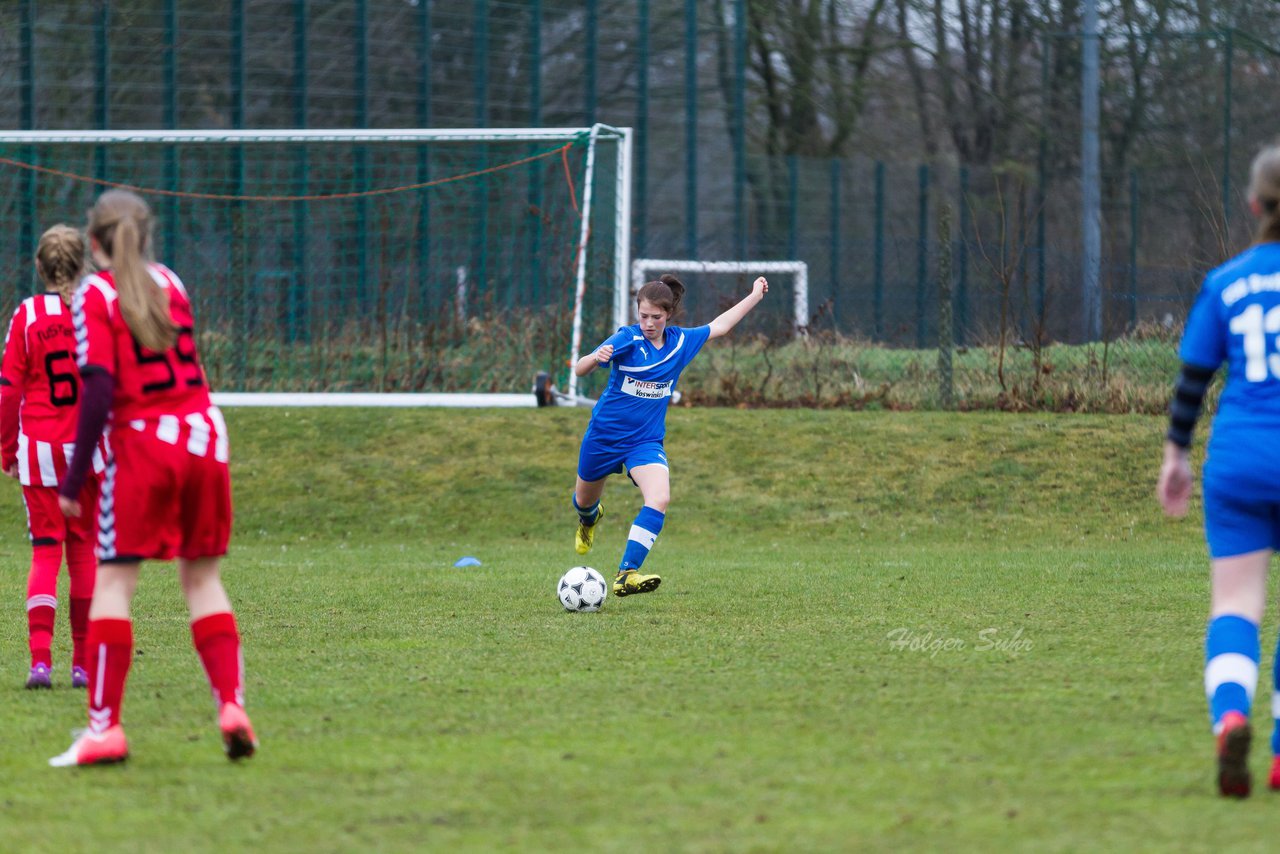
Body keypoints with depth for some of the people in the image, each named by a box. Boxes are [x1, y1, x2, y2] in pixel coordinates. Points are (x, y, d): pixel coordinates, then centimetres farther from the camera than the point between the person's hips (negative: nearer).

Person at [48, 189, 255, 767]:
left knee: (114, 580, -1)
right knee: (202, 576, 13)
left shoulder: (95, 294, -6)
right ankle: (231, 705, 2)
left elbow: (99, 390, -14)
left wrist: (74, 479, -12)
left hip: (143, 442, -5)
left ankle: (105, 726, -8)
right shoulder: (169, 282, 11)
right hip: (204, 436, 5)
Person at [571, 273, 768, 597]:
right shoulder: (626, 339, -17)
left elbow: (718, 326, 16)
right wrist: (595, 357, -48)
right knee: (584, 500, 19)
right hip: (604, 435, -2)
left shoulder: (682, 342, -3)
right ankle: (589, 519, 60)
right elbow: (579, 370, -25)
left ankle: (627, 575, -29)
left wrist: (754, 296, 20)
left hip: (646, 441, 2)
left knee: (659, 499, -25)